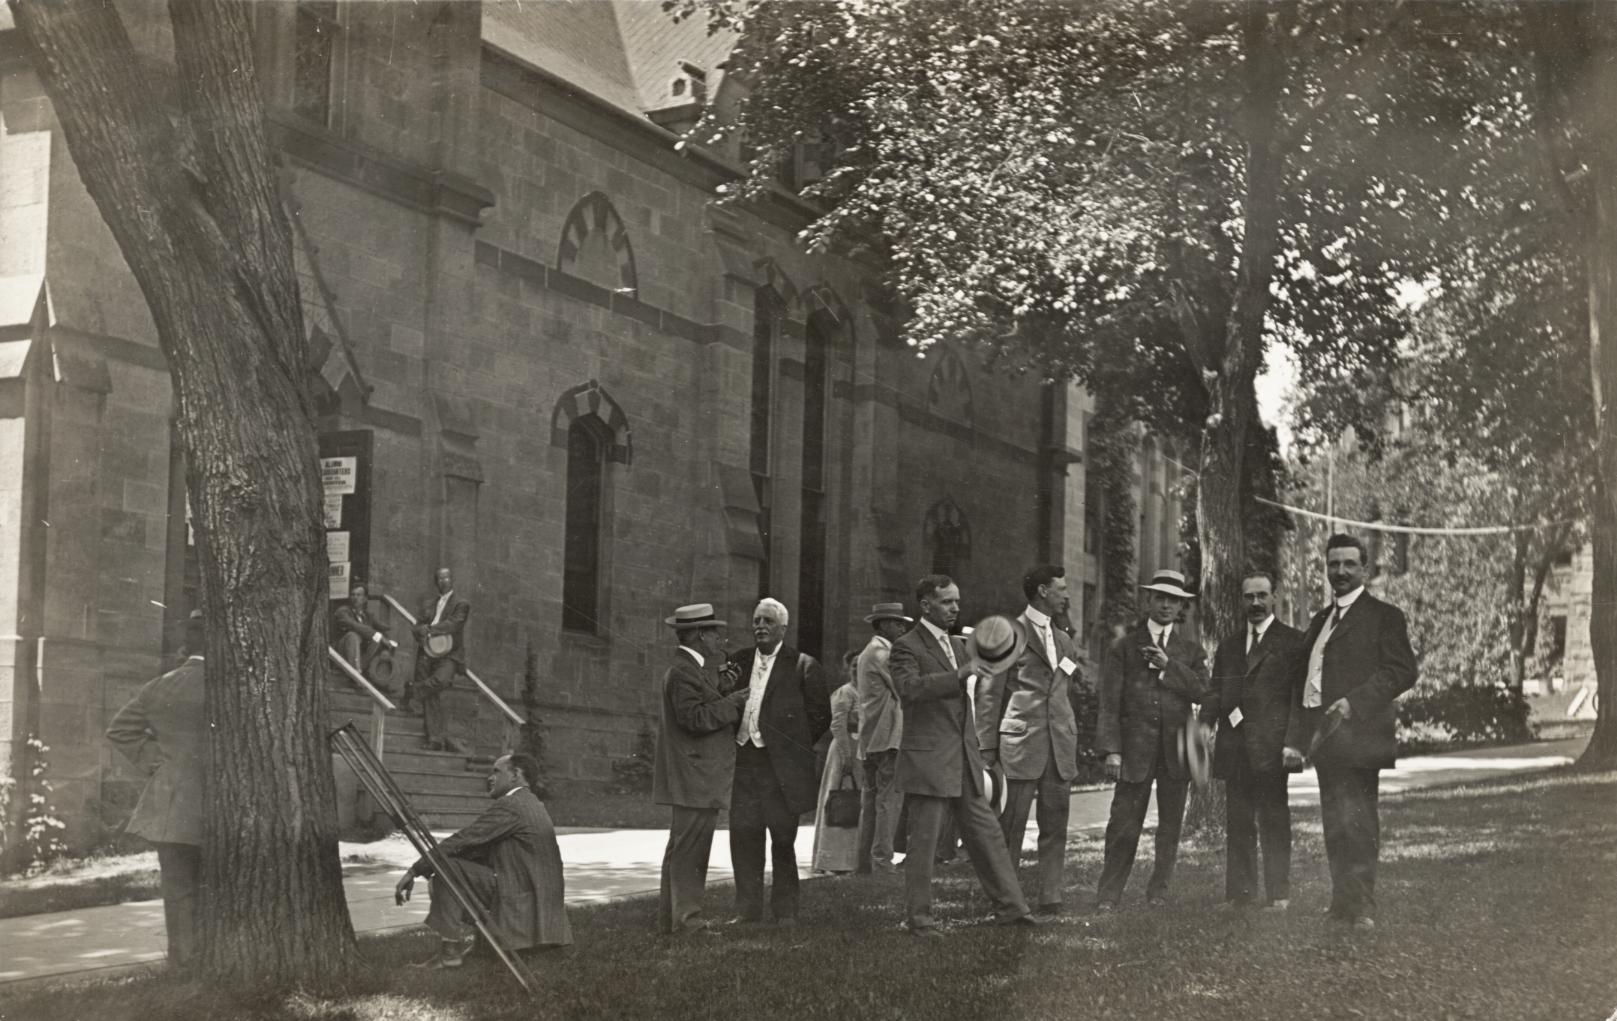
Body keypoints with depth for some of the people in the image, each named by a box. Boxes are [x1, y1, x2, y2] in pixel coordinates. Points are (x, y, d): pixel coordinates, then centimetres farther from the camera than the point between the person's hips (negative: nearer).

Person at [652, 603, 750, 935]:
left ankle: (671, 919, 20)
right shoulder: (683, 671, -15)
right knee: (688, 849, -9)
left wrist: (725, 690, 9)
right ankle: (687, 919, -8)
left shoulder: (697, 669, 18)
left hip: (699, 778, 11)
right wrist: (731, 702, -17)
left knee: (684, 850, 14)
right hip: (693, 779, -11)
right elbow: (694, 718, -22)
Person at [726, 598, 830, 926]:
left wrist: (794, 746, -2)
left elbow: (821, 715, -1)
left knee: (782, 839, 1)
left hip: (781, 766, -4)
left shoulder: (802, 665, -2)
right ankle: (747, 909, 11)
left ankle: (785, 912, 10)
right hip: (744, 761, 4)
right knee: (743, 835, 3)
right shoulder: (740, 662, 12)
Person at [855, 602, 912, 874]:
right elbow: (904, 688, -15)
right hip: (888, 736, -10)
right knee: (889, 799, -11)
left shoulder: (865, 653, 20)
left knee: (871, 799, 12)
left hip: (868, 739, 10)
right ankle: (882, 862, -15)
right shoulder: (882, 652, -10)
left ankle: (865, 862, 13)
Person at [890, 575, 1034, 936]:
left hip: (964, 760, 7)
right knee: (923, 841, -2)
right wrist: (959, 674, -30)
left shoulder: (958, 645, 18)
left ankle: (1010, 907, 12)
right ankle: (918, 918, 5)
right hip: (927, 759, -7)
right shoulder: (907, 647, -7)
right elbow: (909, 687, -26)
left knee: (987, 834, 7)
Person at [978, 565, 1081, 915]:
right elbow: (990, 696, -3)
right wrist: (988, 748, -8)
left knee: (1055, 827, 4)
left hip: (1060, 746, 6)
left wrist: (1072, 743, 15)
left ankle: (1050, 898, 8)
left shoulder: (1063, 640, 19)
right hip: (1021, 742, -6)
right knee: (1011, 825, -3)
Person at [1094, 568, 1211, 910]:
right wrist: (1111, 749, -8)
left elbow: (1201, 692, 0)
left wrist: (1169, 665, -10)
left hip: (1176, 747, 3)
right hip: (1135, 747, -2)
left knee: (1170, 825, 6)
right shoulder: (1123, 647, 5)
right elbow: (1109, 702, 0)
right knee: (1124, 824, -5)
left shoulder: (1191, 650, 13)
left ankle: (1158, 891, 16)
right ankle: (1108, 895, 2)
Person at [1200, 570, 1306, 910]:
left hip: (1271, 747, -5)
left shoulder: (1293, 641, 2)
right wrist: (1205, 724, -5)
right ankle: (1240, 893, 9)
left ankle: (1278, 895, 1)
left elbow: (1299, 696, -4)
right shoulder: (1228, 645, 18)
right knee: (1237, 822, 5)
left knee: (1274, 820, -3)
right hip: (1233, 748, 5)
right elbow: (1216, 692, 14)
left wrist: (1293, 742, -13)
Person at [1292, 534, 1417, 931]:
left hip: (1357, 732, -7)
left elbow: (1402, 671, -11)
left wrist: (1354, 702, -19)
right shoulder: (1320, 620, 22)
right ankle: (1342, 903, 15)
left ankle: (1361, 908, -9)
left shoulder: (1383, 616, -1)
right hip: (1325, 735, 7)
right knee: (1335, 825, 10)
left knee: (1355, 823, -11)